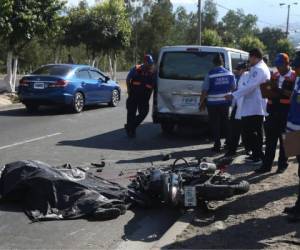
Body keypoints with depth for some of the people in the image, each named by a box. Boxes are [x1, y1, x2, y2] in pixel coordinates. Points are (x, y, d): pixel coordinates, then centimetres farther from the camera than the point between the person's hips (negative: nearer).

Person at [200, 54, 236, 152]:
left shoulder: (210, 74, -12)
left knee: (215, 125, 3)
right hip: (225, 102, 4)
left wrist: (201, 103, -2)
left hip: (213, 103, -4)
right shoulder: (229, 74, 1)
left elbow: (204, 91, -12)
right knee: (225, 123, 16)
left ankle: (217, 146, 3)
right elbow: (233, 88, 10)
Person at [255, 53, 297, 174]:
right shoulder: (275, 76, 14)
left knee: (284, 140, 5)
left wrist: (281, 91, -26)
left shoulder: (294, 77, -4)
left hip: (286, 113, -5)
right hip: (273, 111, 5)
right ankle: (266, 165, 10)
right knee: (270, 139, 6)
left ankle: (282, 164, 16)